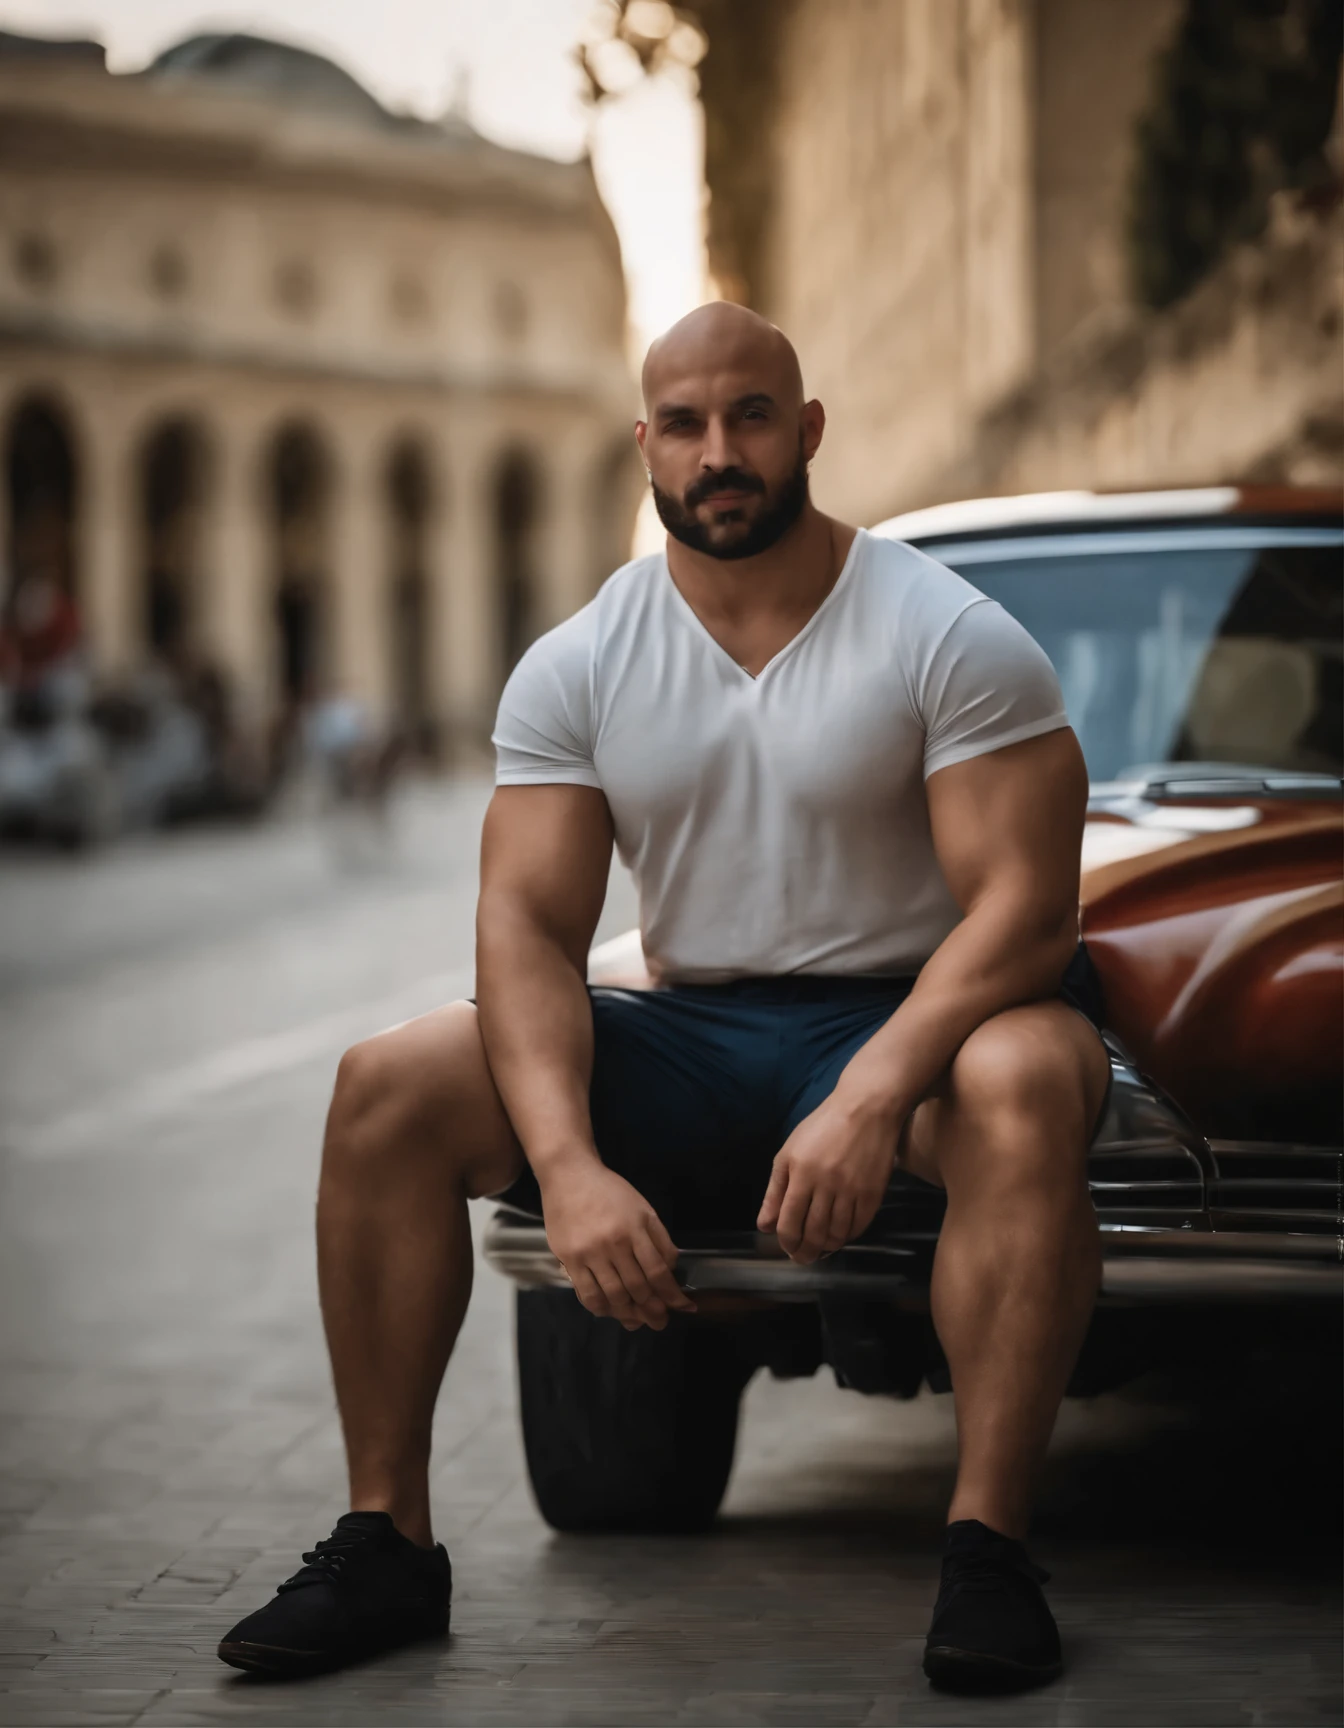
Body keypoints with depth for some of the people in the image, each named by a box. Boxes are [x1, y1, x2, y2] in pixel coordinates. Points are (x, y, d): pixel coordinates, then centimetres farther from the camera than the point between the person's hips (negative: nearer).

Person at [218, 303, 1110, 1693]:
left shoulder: (952, 638, -8)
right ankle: (385, 1543, -11)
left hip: (904, 1023, -3)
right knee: (388, 1085, -17)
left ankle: (986, 1549, -34)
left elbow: (1025, 905, -16)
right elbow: (527, 930, -5)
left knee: (1026, 1077, -38)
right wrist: (571, 1166, -24)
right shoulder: (576, 669, 3)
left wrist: (872, 1101, -33)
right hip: (686, 1046, 4)